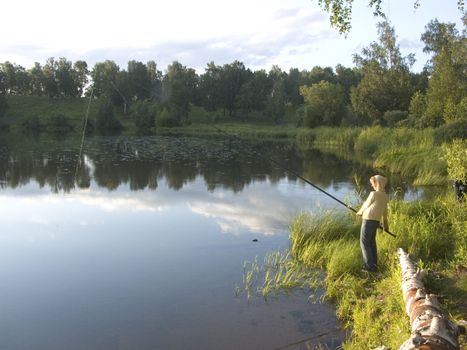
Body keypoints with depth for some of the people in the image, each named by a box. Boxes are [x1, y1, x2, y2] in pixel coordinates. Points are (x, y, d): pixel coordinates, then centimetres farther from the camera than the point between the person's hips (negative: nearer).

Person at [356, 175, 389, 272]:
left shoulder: (374, 194, -15)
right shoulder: (385, 196, 8)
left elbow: (366, 205, -3)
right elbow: (385, 210, 15)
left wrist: (359, 212, 16)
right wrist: (385, 222, 24)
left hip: (368, 220, -8)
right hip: (376, 221, 8)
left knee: (364, 242, -2)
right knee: (372, 242, 16)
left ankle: (369, 266, -4)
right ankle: (374, 264, 20)